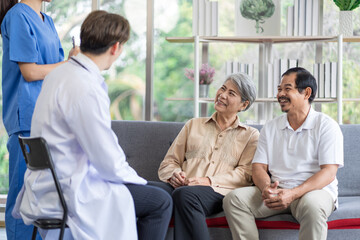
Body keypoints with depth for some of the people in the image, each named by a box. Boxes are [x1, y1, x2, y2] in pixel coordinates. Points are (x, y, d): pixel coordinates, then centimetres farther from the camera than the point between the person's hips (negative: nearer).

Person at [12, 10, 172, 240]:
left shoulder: (59, 73, 8)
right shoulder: (86, 89, -24)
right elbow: (109, 162, -20)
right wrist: (135, 179, -1)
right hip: (68, 193, -10)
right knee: (160, 202, -5)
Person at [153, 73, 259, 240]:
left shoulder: (251, 135, 22)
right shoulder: (194, 125, 29)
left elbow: (246, 173, 6)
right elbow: (168, 162, 23)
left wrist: (210, 181, -11)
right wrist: (174, 174, -3)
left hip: (218, 191, -2)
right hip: (181, 186, 3)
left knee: (185, 194, -40)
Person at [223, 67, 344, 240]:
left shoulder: (326, 126, 1)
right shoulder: (270, 128, 16)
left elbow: (329, 173, -9)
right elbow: (258, 167, 10)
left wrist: (293, 193, -24)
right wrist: (266, 188, -16)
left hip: (315, 190, -4)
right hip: (277, 191, 4)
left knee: (312, 206, -40)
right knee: (234, 198, -21)